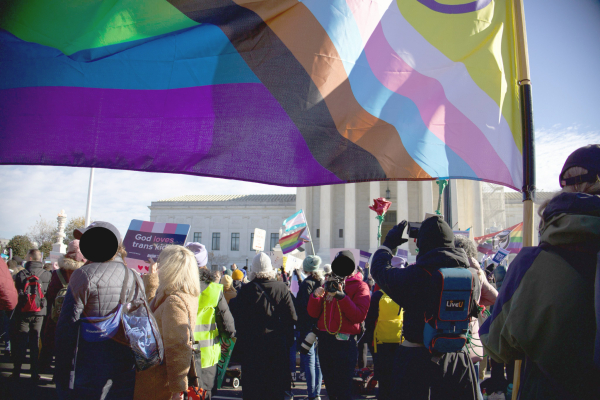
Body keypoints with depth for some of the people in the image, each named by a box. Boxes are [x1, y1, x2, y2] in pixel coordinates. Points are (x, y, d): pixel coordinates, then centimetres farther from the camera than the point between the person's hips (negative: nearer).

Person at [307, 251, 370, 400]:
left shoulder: (360, 286, -3)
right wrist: (315, 296, -11)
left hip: (344, 342, -6)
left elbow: (359, 316, -17)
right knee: (330, 387, 18)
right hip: (324, 340, 6)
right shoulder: (328, 284, 12)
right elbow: (314, 313, 7)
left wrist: (342, 296, -24)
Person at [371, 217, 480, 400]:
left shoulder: (414, 275, -19)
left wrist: (388, 244, 17)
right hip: (458, 359, 4)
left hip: (418, 359, -4)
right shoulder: (471, 276, -7)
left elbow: (379, 269, -4)